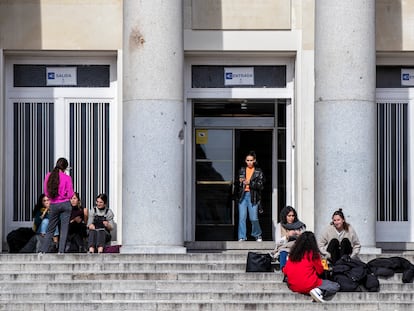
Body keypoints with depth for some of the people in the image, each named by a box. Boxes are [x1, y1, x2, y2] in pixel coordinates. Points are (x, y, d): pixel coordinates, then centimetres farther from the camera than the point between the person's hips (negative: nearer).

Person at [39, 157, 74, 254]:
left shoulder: (48, 176, -2)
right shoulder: (67, 178, -10)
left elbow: (46, 192, 6)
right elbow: (70, 194, -7)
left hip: (53, 205, 3)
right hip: (65, 204, -3)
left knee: (50, 229, 12)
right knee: (64, 229, 3)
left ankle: (42, 251, 8)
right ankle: (61, 251, -1)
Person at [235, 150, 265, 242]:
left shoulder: (258, 172, 4)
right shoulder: (242, 170, 13)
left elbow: (260, 185, -5)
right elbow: (237, 184, 16)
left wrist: (250, 183, -16)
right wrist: (240, 181, -6)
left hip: (253, 196, -2)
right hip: (242, 195, 2)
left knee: (254, 218, -5)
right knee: (242, 218, -4)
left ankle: (257, 235, 18)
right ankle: (242, 237, 2)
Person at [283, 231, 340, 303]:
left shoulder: (292, 254, 5)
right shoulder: (313, 254, -7)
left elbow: (285, 271, 10)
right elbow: (320, 271, 1)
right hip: (308, 286, -5)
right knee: (335, 286, 4)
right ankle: (319, 291, -19)